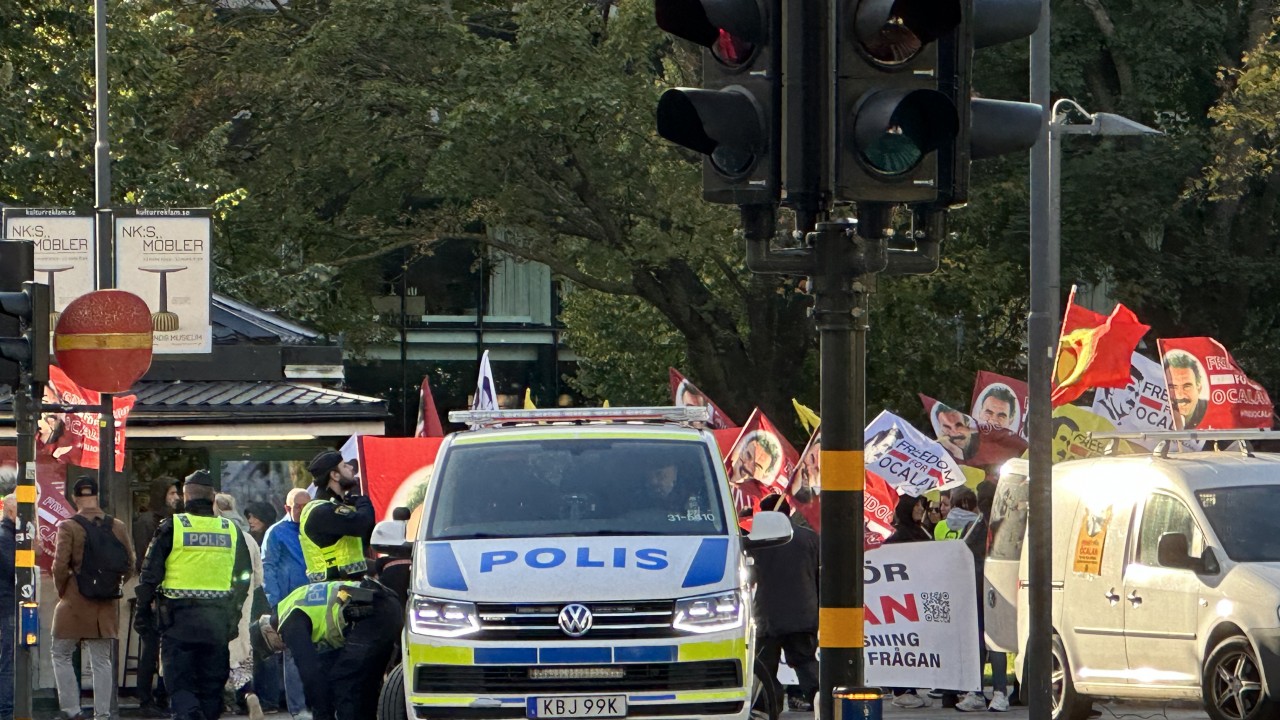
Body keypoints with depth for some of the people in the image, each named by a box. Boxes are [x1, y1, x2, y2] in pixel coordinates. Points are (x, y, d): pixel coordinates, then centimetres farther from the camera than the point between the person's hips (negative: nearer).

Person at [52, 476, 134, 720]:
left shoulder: (69, 527, -10)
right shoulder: (117, 527, 2)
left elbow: (60, 566, -14)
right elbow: (129, 566, 5)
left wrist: (61, 591, 2)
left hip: (75, 603, -4)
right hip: (107, 606, 4)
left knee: (61, 655, 9)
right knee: (102, 660, 9)